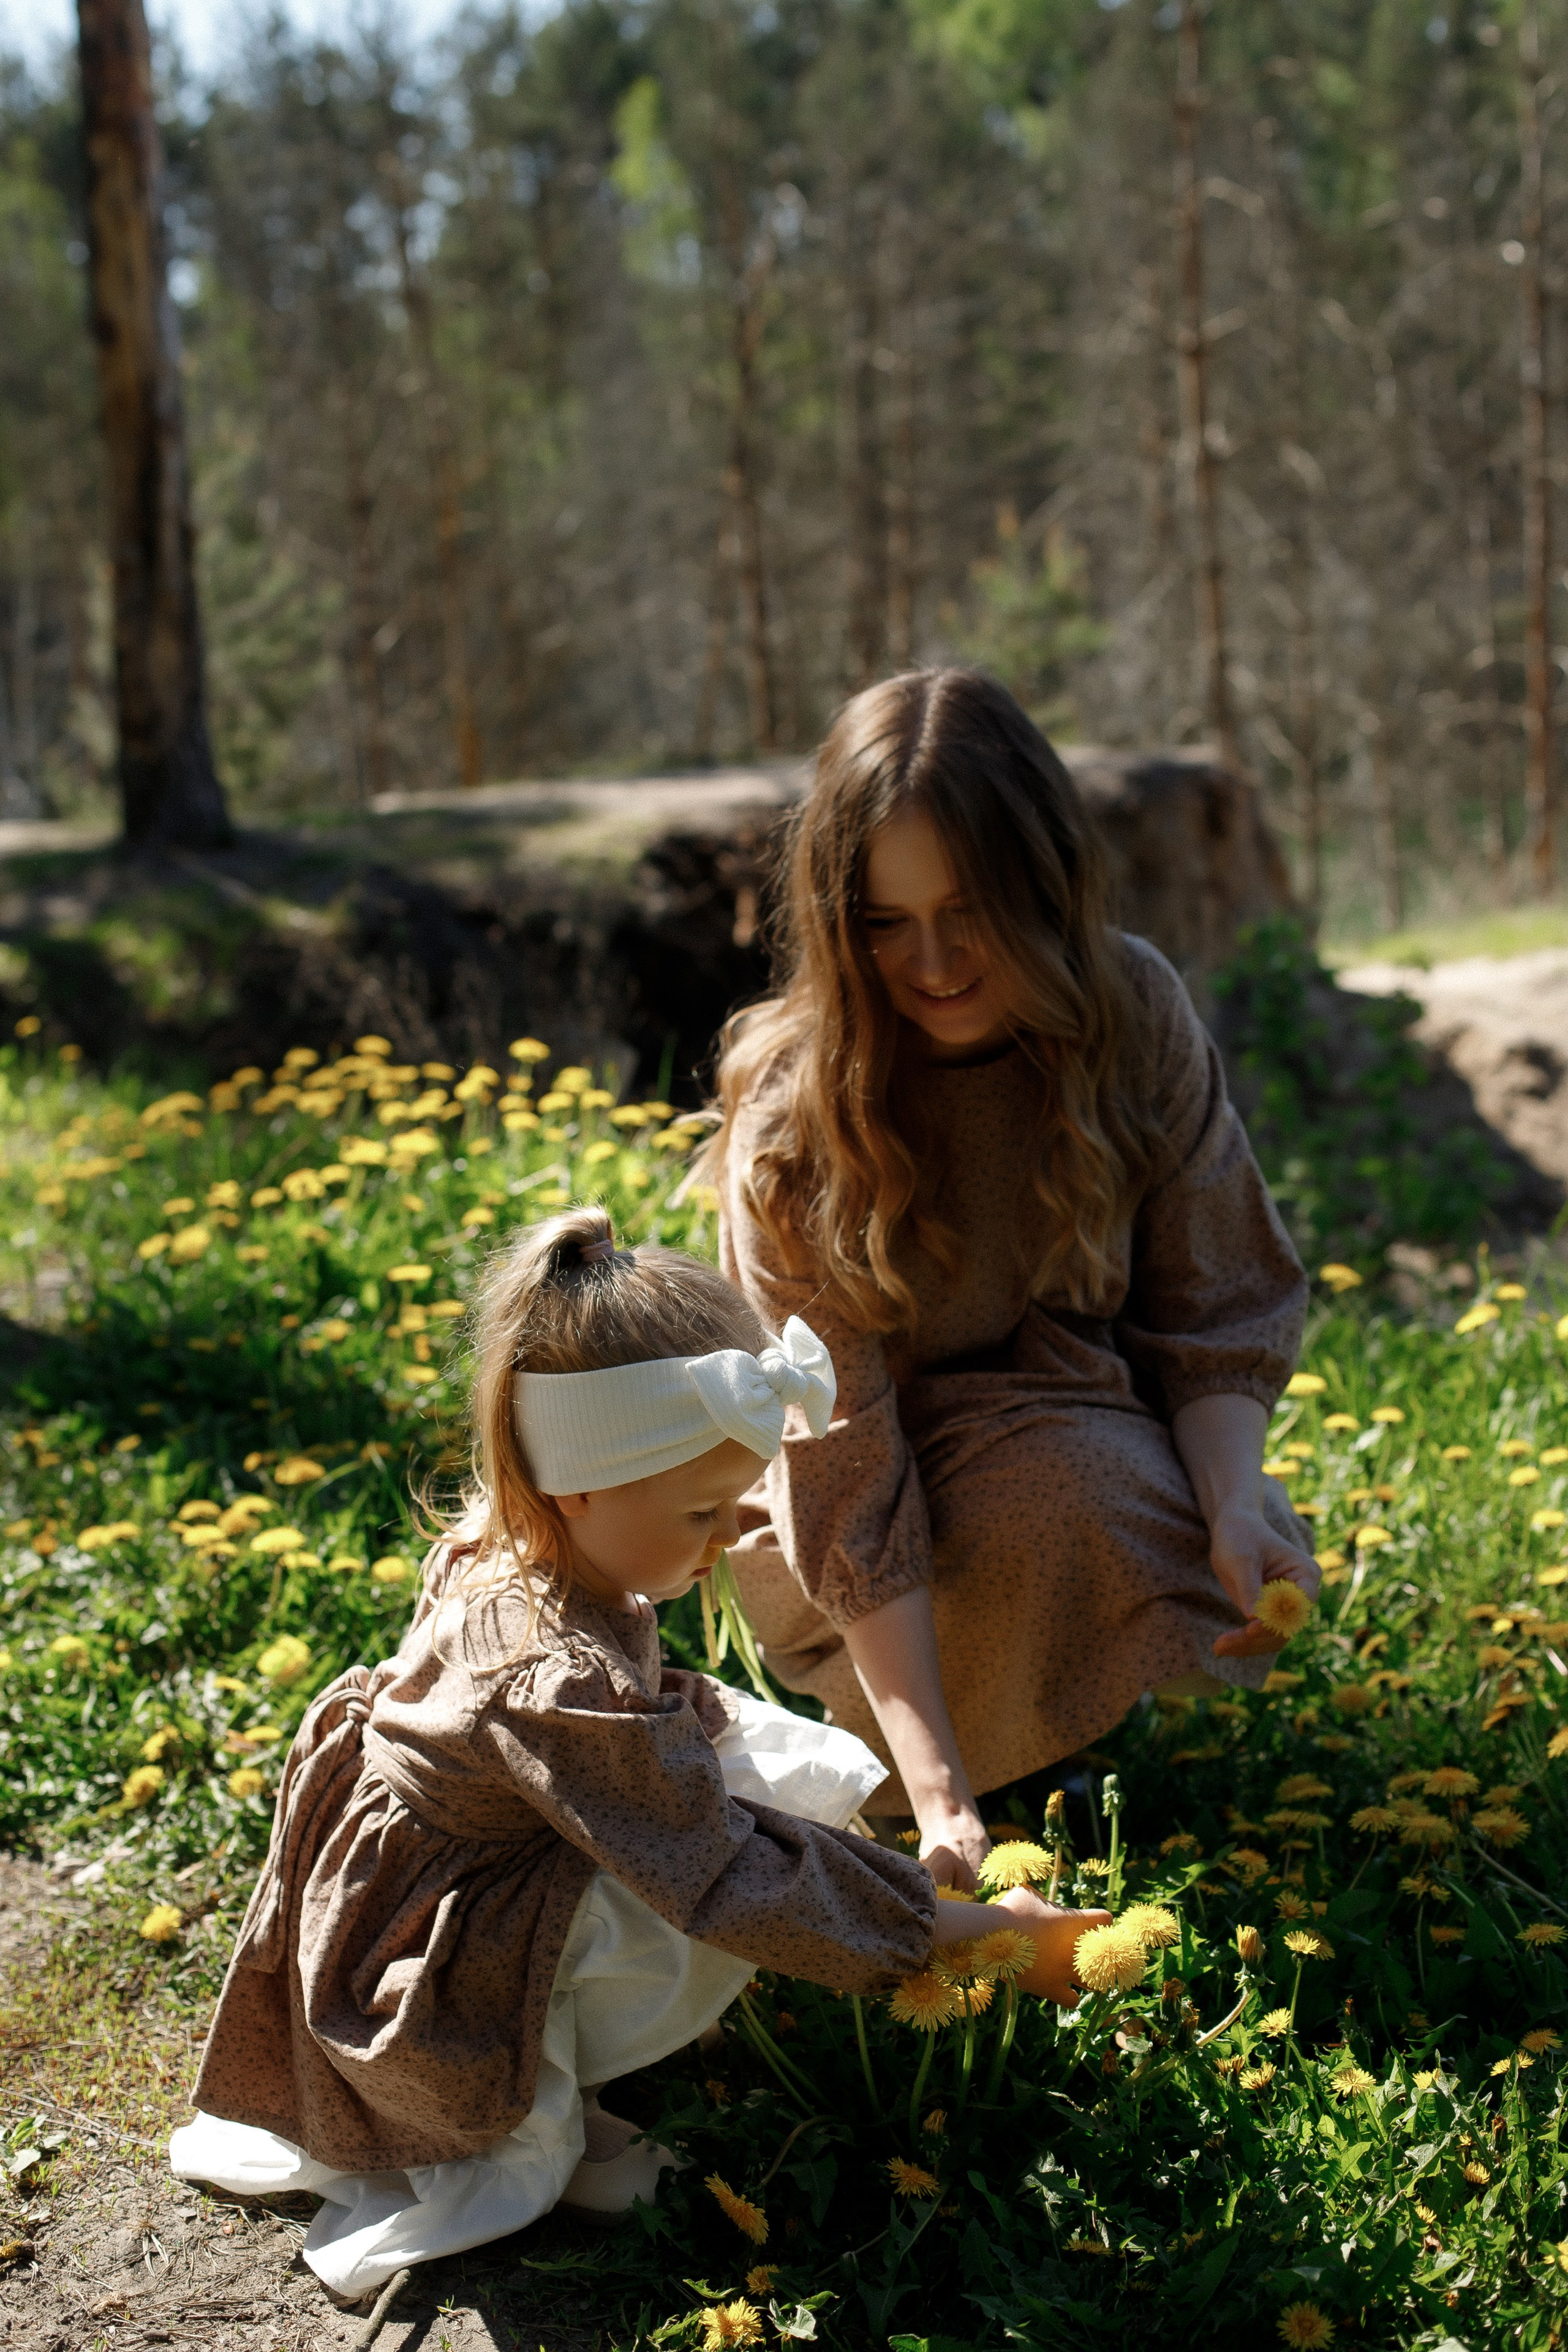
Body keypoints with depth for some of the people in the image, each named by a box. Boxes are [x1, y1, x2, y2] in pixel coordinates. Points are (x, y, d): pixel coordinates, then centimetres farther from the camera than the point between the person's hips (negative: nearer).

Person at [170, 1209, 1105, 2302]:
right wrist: (982, 1937, -25)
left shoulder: (497, 1552, -8)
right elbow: (734, 1882, -31)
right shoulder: (566, 1686, -34)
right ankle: (532, 2128, -9)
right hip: (429, 2009, -9)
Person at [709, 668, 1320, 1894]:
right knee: (1077, 1494, -34)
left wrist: (1235, 1505, -27)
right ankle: (1000, 1760, -4)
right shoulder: (792, 1118, -25)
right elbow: (844, 1470, -27)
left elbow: (1218, 1308, -7)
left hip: (1075, 1413, 4)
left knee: (1260, 1589, -25)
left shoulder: (1134, 1011, -15)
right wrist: (938, 1798, -33)